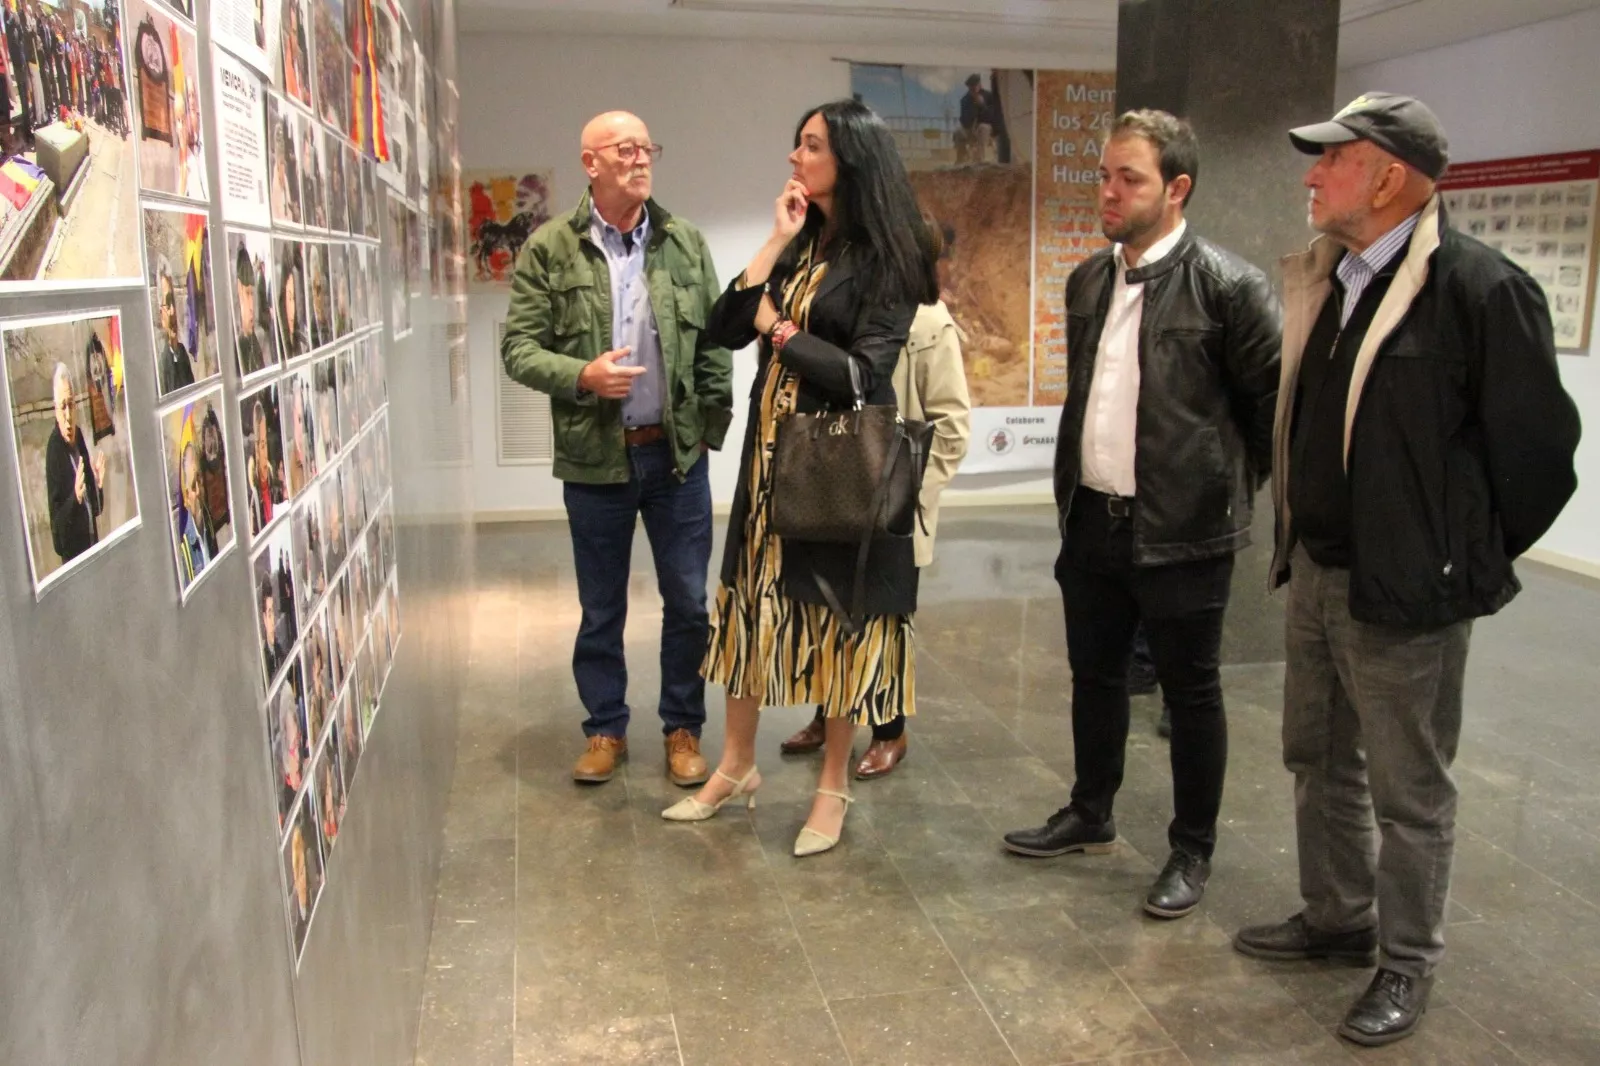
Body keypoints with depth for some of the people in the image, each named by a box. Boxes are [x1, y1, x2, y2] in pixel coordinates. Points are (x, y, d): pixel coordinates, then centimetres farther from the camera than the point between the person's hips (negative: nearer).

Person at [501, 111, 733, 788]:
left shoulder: (686, 242, 4)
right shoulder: (549, 248, -2)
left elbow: (714, 342, 5)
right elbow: (519, 348, -3)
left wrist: (713, 423, -1)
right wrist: (582, 375, -19)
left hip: (676, 452, 2)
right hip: (594, 457, -1)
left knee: (688, 601, 8)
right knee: (601, 607, 12)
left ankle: (683, 728, 25)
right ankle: (606, 729, 28)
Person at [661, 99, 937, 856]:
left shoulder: (885, 257, -9)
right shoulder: (800, 245, 10)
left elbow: (864, 374, -17)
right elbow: (723, 329, 0)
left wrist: (777, 329, -7)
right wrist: (775, 244, -6)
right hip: (771, 454, 6)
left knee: (837, 618, 5)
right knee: (752, 601, 12)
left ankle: (832, 789, 21)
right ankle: (737, 766, 29)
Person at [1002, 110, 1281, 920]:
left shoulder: (1226, 285, -12)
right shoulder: (1087, 281, 9)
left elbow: (1274, 398, -7)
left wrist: (1233, 487, 0)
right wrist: (1071, 488, 15)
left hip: (1182, 531, -6)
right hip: (1092, 520, 6)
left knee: (1191, 693, 8)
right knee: (1095, 677, 18)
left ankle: (1192, 851, 25)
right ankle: (1090, 815, 37)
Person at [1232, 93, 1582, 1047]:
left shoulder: (1481, 287, -17)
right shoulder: (1323, 279, 6)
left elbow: (1537, 444, -12)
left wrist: (1474, 561, -3)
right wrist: (1301, 537, 13)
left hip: (1406, 591, -8)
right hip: (1316, 572, 8)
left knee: (1410, 791, 8)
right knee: (1320, 761, 21)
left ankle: (1408, 964, 28)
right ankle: (1338, 920, 41)